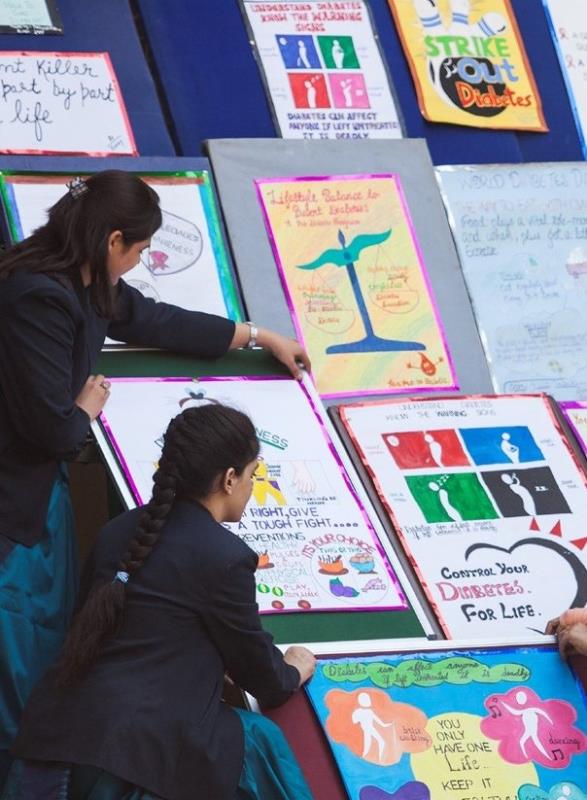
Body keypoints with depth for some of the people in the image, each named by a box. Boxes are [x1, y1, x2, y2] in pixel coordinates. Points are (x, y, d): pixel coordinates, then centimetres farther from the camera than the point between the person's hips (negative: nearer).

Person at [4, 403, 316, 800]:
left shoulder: (120, 530, 12)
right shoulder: (226, 557, -9)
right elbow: (254, 663, 4)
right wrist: (291, 674, 29)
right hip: (139, 748, -7)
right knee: (257, 739, 15)